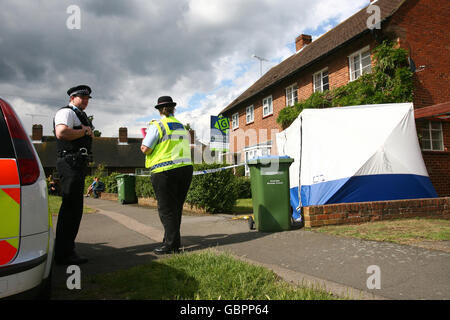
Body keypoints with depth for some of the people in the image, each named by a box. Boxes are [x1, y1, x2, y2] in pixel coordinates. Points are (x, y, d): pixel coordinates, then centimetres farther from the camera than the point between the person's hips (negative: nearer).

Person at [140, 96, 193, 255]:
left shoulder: (157, 125, -5)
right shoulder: (182, 127, 16)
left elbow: (145, 149, -10)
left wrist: (144, 142, 11)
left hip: (165, 171, -6)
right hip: (186, 168, 7)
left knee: (166, 209, 0)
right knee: (176, 207, 14)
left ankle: (171, 244, 3)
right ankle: (172, 241, 22)